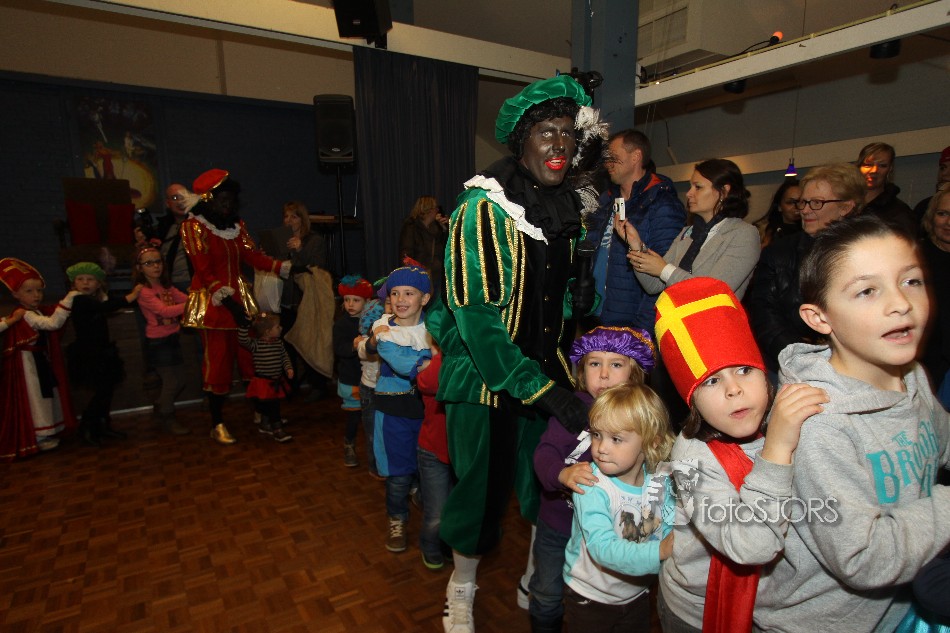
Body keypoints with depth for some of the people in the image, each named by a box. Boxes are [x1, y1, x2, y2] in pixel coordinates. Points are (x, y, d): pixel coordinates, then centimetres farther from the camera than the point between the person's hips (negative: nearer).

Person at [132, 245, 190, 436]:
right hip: (158, 342, -7)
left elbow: (186, 299, -3)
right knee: (171, 381, 2)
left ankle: (160, 409, 38)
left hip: (173, 338, 7)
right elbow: (165, 311, -29)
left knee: (179, 381, 16)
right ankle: (166, 418, 23)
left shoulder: (166, 286, 8)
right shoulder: (143, 291, -15)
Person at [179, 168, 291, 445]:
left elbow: (253, 256, 6)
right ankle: (217, 424, 15)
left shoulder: (236, 224, 8)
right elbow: (204, 273, -15)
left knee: (251, 356, 4)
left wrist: (287, 268, -3)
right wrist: (229, 303, -23)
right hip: (212, 303, -5)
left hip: (240, 297, 5)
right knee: (218, 362, 1)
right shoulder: (194, 226, -10)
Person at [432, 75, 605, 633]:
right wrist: (547, 392, -24)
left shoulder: (568, 207, 5)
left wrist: (578, 298, -7)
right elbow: (477, 317, -22)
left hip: (546, 375, 6)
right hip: (484, 375, -5)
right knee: (482, 486, 7)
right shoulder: (483, 208, -16)